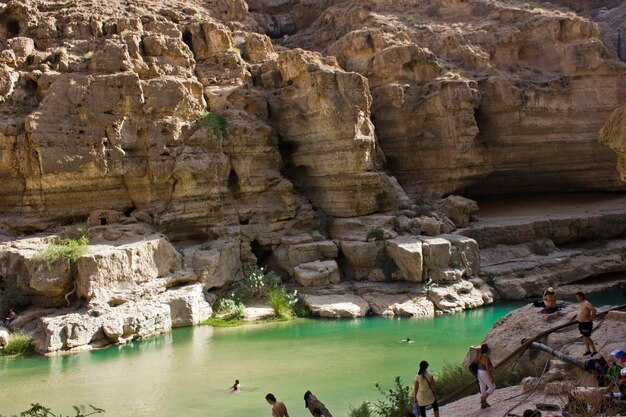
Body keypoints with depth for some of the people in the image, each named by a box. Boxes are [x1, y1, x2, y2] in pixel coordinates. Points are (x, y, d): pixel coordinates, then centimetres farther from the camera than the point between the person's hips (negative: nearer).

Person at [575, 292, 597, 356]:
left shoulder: (586, 303, -20)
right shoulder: (580, 303, 10)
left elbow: (594, 310, -32)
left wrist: (591, 318, -23)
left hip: (586, 323, -10)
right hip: (581, 323, 10)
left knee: (587, 337, -7)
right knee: (584, 337, 15)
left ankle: (594, 351, 2)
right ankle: (588, 350, 25)